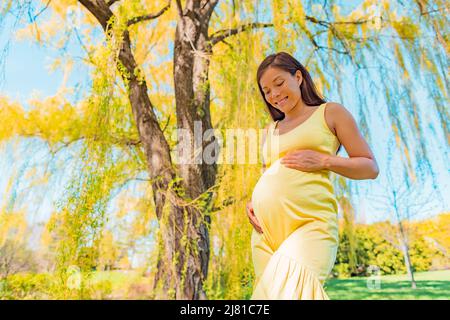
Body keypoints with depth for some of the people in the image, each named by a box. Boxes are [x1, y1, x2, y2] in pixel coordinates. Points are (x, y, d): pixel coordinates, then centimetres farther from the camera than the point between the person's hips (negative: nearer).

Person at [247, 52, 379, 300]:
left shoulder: (330, 112, 11)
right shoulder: (269, 131, 23)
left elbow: (370, 167, 8)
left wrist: (323, 161, -8)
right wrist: (251, 203, 7)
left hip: (311, 223, -5)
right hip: (265, 228, 5)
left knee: (293, 290, -25)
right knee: (271, 291, 3)